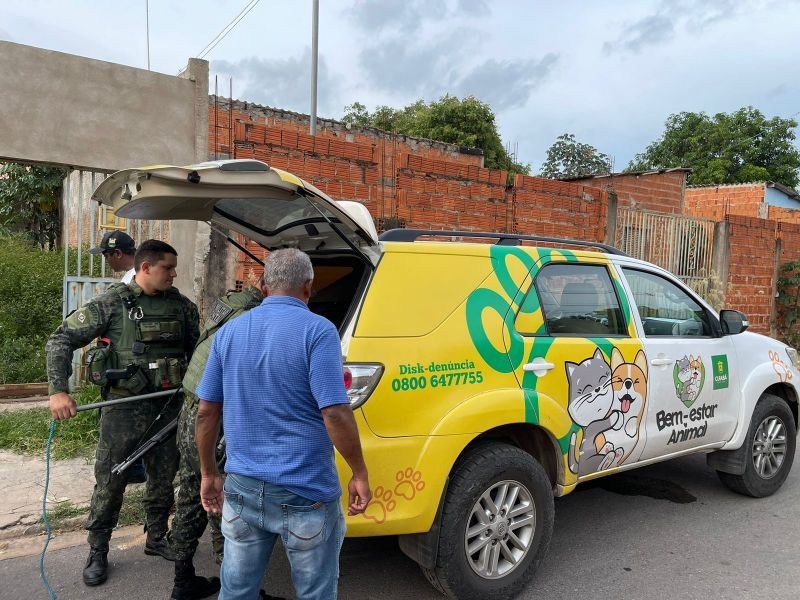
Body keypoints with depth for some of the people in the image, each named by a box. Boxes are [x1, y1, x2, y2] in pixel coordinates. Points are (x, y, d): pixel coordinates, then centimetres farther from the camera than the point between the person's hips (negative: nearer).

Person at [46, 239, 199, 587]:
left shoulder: (181, 305, 3)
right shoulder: (112, 303, -8)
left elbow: (197, 348, 13)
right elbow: (61, 340, -6)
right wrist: (58, 390, -14)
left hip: (170, 407, 4)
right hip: (125, 408, -4)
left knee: (163, 478, 16)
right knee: (110, 482, 7)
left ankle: (156, 538, 36)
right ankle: (98, 552, 27)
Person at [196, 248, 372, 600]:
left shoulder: (229, 332, 4)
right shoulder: (317, 330, -13)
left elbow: (206, 413, 8)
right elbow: (335, 415, -18)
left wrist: (208, 473, 18)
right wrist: (360, 473, -6)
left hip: (243, 487, 5)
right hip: (306, 493, -4)